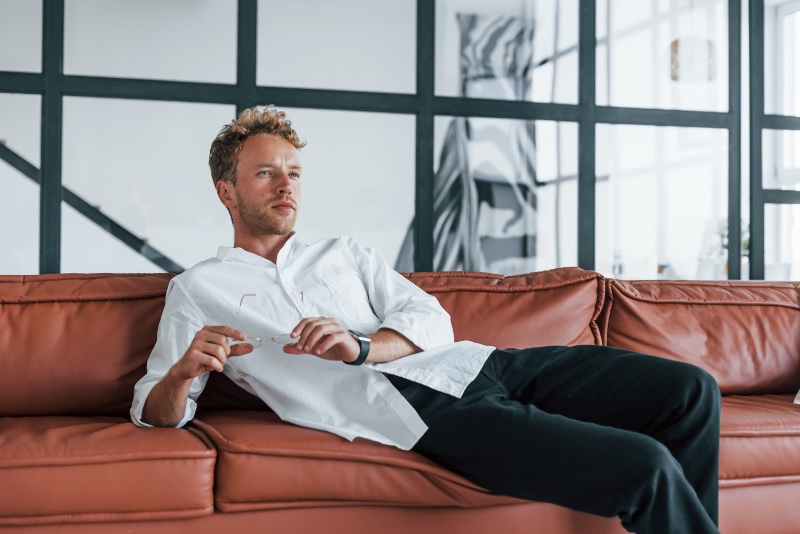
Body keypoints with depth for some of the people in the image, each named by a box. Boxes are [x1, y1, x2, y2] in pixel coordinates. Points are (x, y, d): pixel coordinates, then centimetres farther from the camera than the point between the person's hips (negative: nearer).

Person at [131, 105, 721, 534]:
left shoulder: (345, 254, 25)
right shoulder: (198, 289, 15)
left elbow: (432, 318, 10)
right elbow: (156, 410, 11)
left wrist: (361, 346, -11)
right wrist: (183, 371, -14)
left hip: (472, 365, 6)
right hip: (420, 410, -6)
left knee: (690, 389, -5)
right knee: (646, 466, -23)